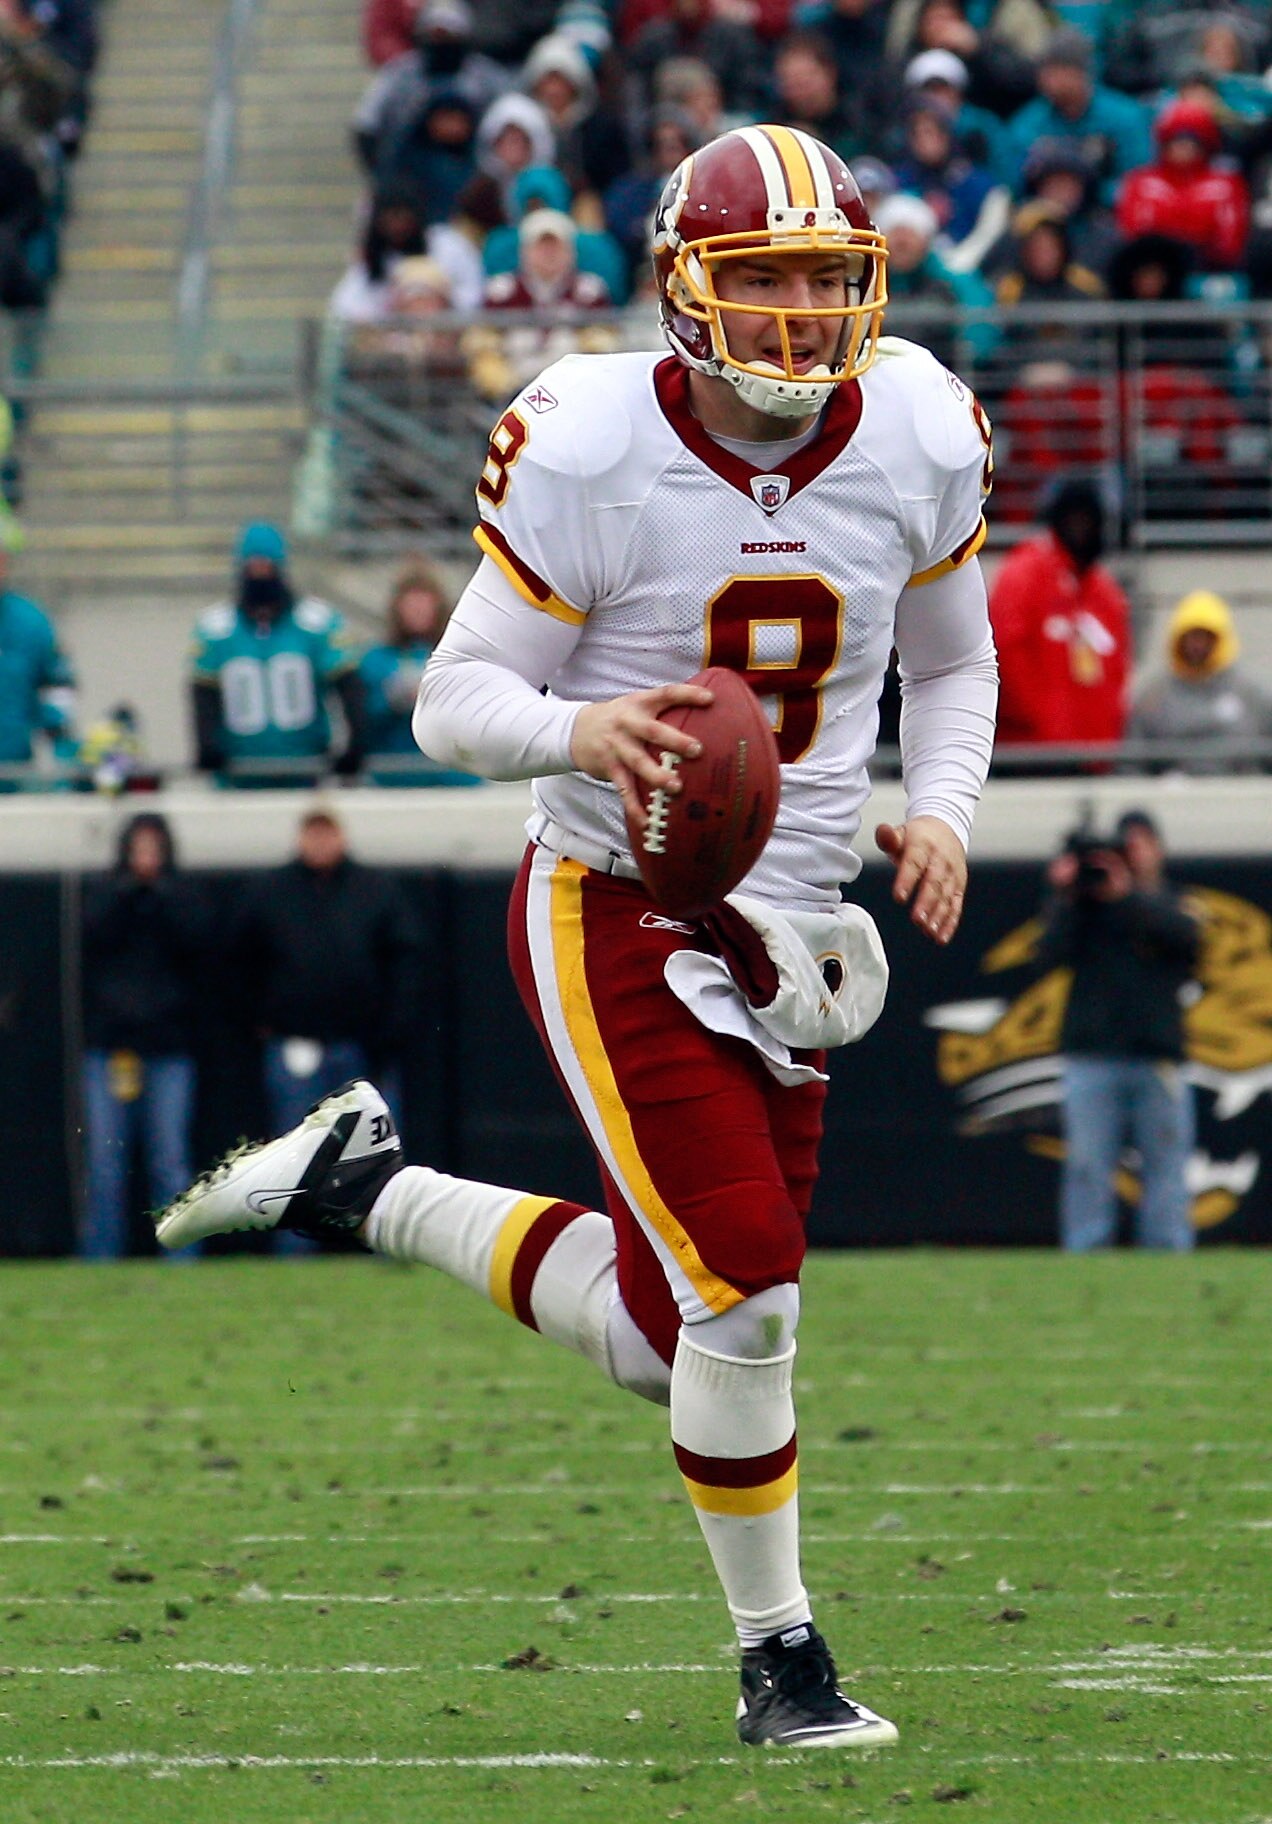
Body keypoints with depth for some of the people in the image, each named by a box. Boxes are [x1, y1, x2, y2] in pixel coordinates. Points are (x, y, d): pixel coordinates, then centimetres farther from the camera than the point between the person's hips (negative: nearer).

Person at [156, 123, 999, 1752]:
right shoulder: (590, 452, -16)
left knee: (664, 1340, 9)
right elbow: (455, 701, -10)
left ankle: (362, 1187, 30)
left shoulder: (917, 442, -2)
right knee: (743, 1292, -15)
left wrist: (941, 806, -4)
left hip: (779, 936, 6)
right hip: (615, 920, -6)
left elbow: (952, 661, 16)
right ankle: (779, 1659, 4)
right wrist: (579, 730, -31)